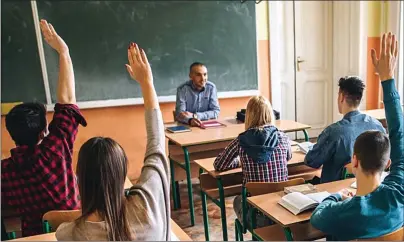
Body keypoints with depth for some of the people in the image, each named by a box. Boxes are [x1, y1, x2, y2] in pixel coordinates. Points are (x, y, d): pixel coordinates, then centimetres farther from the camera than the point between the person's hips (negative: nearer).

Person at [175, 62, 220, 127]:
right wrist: (190, 120, -37)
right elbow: (179, 114, -16)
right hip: (186, 126, -1)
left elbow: (216, 112, -5)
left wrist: (195, 115, -16)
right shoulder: (182, 89, -8)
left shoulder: (211, 87, -3)